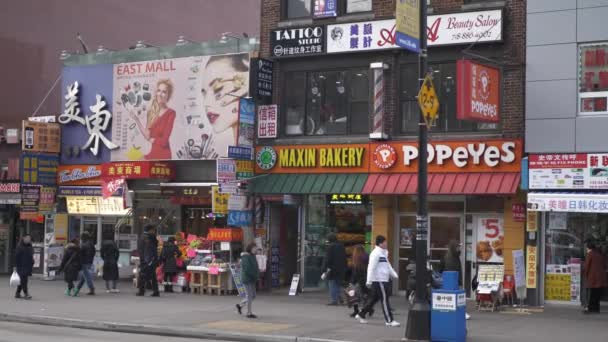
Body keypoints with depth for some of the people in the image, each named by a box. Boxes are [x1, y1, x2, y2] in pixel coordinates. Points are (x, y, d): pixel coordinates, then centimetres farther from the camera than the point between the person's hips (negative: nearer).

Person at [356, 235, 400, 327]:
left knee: (374, 299, 14)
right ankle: (389, 320, -3)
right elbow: (371, 268, -19)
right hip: (379, 280, -10)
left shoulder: (383, 253, 16)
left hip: (383, 280, 10)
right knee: (385, 299, -7)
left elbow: (388, 265, 27)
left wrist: (395, 275, 21)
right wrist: (369, 281, -21)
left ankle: (361, 314, 22)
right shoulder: (376, 253, -15)